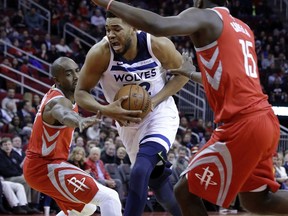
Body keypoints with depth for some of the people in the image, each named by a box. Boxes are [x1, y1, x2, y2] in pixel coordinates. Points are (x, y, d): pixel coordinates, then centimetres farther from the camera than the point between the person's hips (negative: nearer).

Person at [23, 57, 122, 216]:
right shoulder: (59, 101, -22)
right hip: (46, 168, -11)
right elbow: (65, 115, -49)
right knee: (109, 198, -19)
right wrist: (80, 121, -70)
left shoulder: (54, 93, 7)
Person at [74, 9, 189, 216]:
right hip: (128, 119, 3)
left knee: (140, 172, -24)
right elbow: (81, 92, -14)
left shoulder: (158, 45, -24)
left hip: (161, 114, -3)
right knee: (156, 178, 13)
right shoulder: (100, 54, -23)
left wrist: (155, 100, -20)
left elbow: (182, 72, -6)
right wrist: (105, 110, -34)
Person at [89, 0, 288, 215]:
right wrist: (191, 74, 50)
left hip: (241, 126, -8)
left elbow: (158, 26, -22)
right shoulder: (244, 29, 21)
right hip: (266, 121, 8)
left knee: (185, 191, 2)